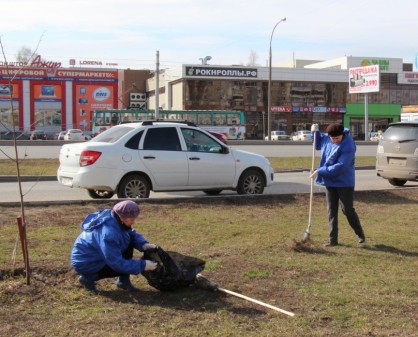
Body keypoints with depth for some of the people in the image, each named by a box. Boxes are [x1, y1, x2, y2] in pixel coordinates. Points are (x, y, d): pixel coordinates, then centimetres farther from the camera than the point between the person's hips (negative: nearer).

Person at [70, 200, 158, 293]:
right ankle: (88, 278, -2)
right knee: (123, 267, -14)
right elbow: (117, 264, -31)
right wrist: (142, 265, -28)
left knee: (129, 239, -3)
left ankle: (123, 281, 5)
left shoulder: (114, 218, -10)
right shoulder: (109, 233, -36)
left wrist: (144, 244, -16)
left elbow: (132, 234, 4)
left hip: (95, 254, 9)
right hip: (86, 263, -9)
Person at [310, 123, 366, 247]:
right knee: (331, 211, 8)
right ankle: (333, 239, 14)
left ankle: (360, 234, 21)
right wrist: (315, 132, 4)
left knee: (347, 210, 1)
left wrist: (320, 171, -24)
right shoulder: (327, 139, -1)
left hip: (344, 183, -6)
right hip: (330, 181, 6)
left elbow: (340, 167, -28)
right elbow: (318, 145, 22)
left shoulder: (348, 146, -23)